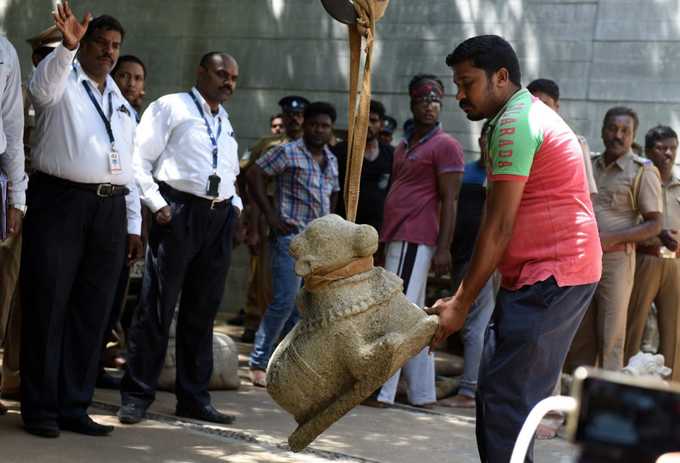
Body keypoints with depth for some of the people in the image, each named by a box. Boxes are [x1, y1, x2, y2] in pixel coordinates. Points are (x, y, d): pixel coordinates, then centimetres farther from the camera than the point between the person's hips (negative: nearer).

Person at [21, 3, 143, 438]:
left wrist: (133, 225, 17)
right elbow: (46, 83, -22)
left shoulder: (121, 103, 22)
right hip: (59, 202, -6)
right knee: (48, 306, -3)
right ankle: (41, 409, 2)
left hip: (110, 208, 6)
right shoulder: (61, 83, 4)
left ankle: (74, 407, 12)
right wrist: (67, 46, -40)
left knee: (92, 312, 5)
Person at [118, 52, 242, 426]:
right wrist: (157, 205, -13)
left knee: (202, 311, 9)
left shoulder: (226, 122, 22)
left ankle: (194, 398, 15)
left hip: (219, 218, 6)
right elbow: (140, 159, -4)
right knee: (157, 308, -5)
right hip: (178, 212, -6)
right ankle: (137, 395, 1)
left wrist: (235, 204, 13)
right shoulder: (170, 107, 2)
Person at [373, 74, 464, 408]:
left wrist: (444, 248, -17)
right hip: (396, 239, 9)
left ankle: (380, 391, -10)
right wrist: (383, 240, 19)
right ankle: (423, 394, 16)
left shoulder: (445, 146, -5)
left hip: (415, 241, -9)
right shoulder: (403, 147, 20)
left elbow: (449, 201, -11)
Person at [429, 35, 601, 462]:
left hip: (549, 277, -11)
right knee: (498, 393, 11)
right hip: (557, 273, 11)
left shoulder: (514, 123, -12)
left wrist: (462, 303, -13)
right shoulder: (531, 115, 21)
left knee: (504, 398, -12)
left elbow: (499, 228, -16)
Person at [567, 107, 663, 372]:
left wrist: (611, 238, -17)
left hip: (616, 258, -5)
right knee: (579, 336, 7)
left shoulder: (642, 171, -2)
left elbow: (654, 225, -6)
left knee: (611, 338, -4)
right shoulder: (589, 166, 13)